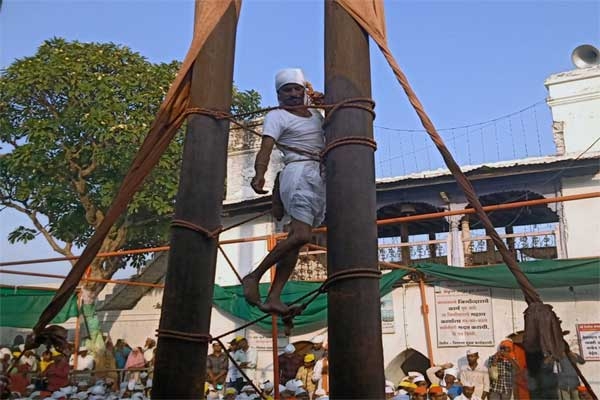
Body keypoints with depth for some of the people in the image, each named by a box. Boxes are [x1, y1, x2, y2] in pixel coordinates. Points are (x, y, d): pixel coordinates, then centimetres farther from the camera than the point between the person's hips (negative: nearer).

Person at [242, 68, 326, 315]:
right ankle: (254, 276, -9)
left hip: (320, 178, 7)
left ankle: (274, 298, -3)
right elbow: (266, 148, -17)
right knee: (301, 235, -22)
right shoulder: (277, 116, 1)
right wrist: (259, 173, -34)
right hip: (299, 173, -7)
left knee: (296, 238, -2)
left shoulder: (316, 115, 22)